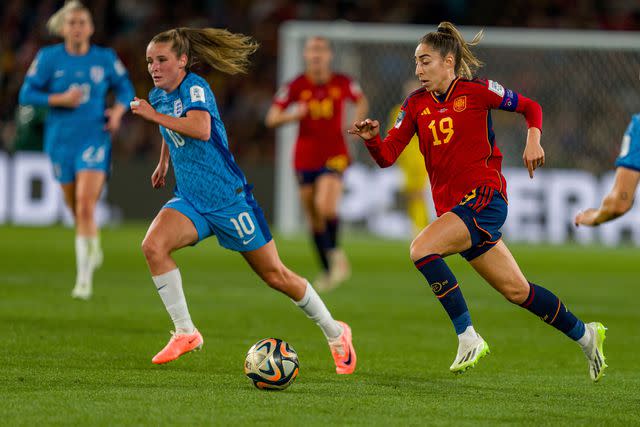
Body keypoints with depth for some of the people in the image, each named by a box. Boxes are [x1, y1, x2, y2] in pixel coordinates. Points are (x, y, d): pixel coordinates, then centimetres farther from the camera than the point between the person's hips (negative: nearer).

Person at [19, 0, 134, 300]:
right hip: (61, 141, 2)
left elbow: (125, 89, 14)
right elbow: (26, 94, -2)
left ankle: (84, 279, -14)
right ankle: (93, 246, 46)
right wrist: (59, 99, -17)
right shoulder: (49, 58, -2)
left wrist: (118, 111, -6)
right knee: (75, 208, 13)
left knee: (85, 208, -17)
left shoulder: (106, 59, 0)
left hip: (94, 139, -2)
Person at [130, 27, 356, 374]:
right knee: (153, 245, -23)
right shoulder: (158, 95, 7)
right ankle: (185, 332, -13)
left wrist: (154, 116, -31)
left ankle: (335, 334, 23)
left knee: (274, 275, 3)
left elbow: (200, 128, -37)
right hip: (190, 201, 6)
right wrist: (163, 163, 33)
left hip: (228, 198, -6)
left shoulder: (194, 87, -17)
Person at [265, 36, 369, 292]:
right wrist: (293, 115, -22)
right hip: (305, 158, 2)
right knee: (314, 220, 7)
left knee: (325, 206, -26)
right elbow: (271, 119, -3)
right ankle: (328, 271, 21)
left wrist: (357, 122, 0)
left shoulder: (343, 83, -3)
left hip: (334, 155, -2)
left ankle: (335, 252, -2)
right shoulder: (296, 86, -4)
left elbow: (361, 101, 19)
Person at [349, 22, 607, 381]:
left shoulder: (476, 91, -4)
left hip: (485, 196, -6)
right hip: (453, 207, 6)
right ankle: (585, 335, 27)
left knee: (422, 248, -26)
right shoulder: (416, 105, 9)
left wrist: (533, 140, -10)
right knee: (516, 290, 9)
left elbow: (530, 107, 8)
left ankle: (468, 338, -20)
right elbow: (387, 156, 3)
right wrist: (372, 138, -17)